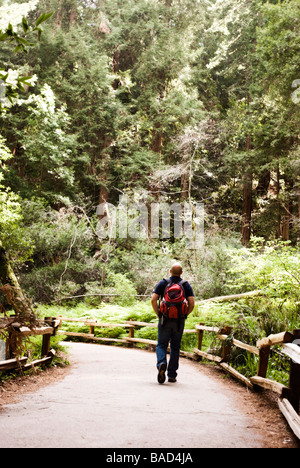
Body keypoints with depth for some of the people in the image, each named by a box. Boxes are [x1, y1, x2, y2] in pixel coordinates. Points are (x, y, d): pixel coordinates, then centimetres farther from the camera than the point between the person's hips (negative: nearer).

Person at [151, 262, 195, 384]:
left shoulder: (163, 283, 1)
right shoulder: (186, 285, 2)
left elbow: (153, 300, -7)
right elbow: (192, 304, -6)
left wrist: (158, 314, 4)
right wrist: (184, 315, 7)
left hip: (165, 319, -1)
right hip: (179, 321, 1)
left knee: (161, 345, 7)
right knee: (175, 347, 11)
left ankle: (161, 363, -22)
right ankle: (172, 375, 14)